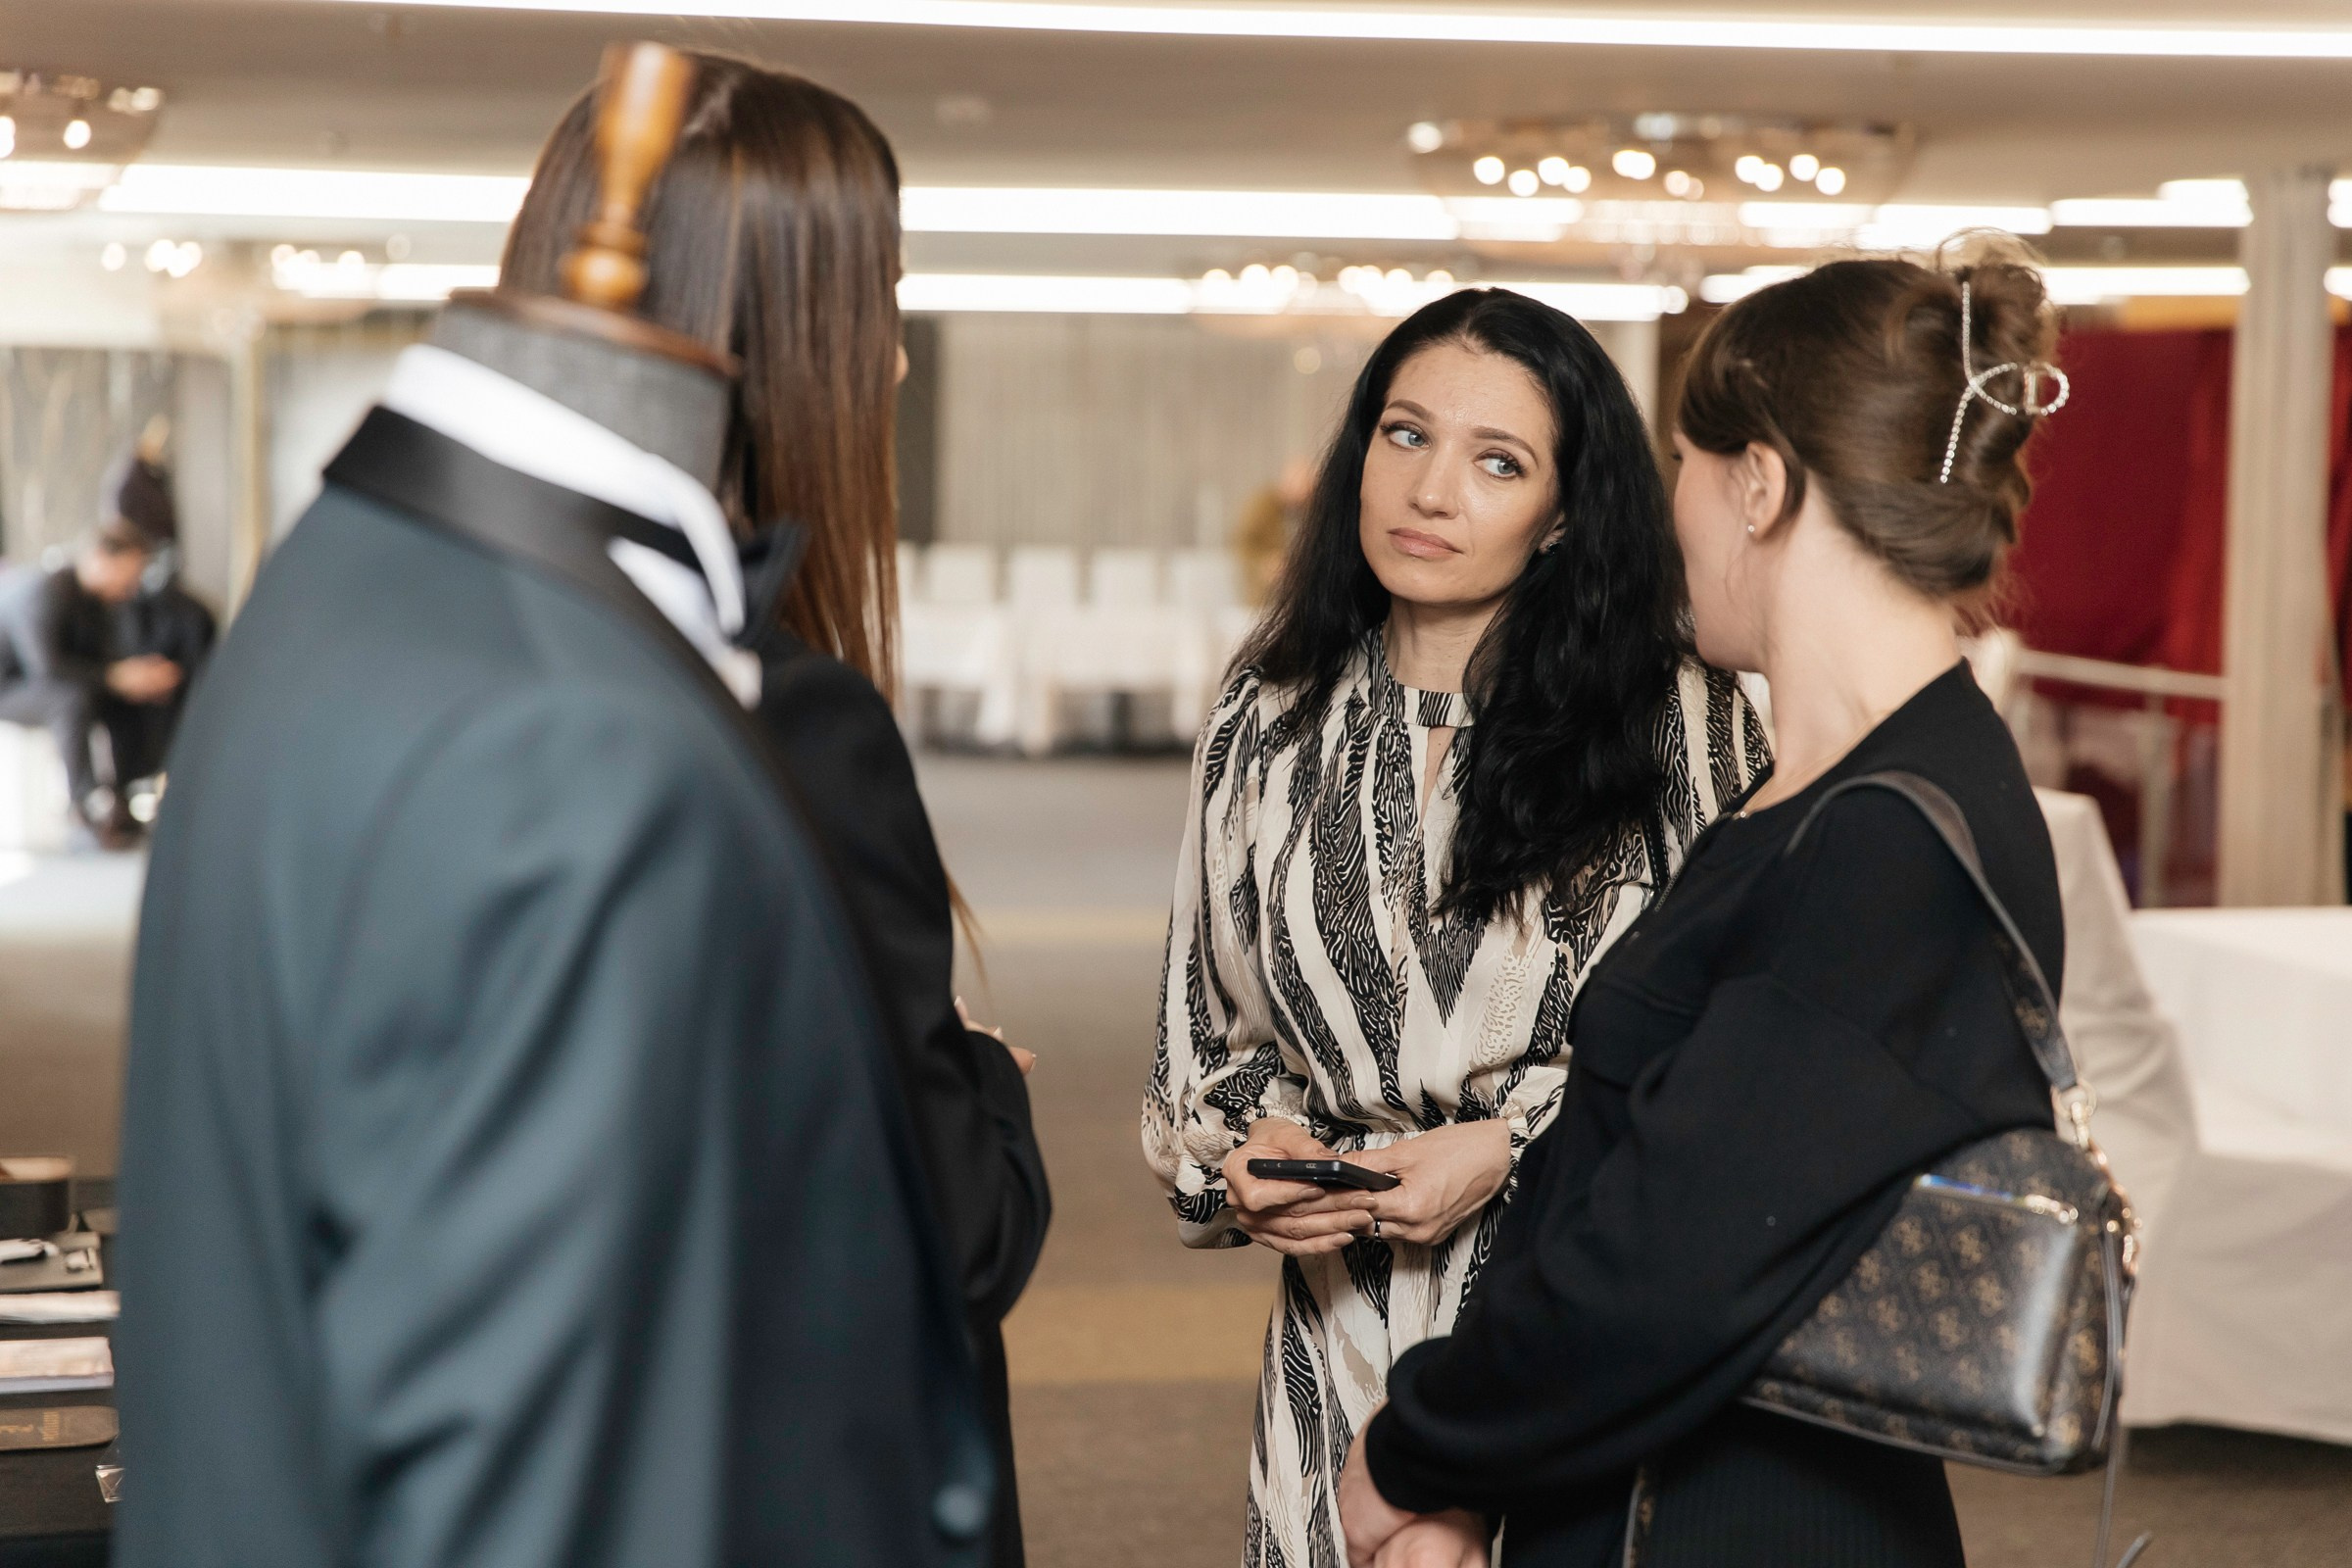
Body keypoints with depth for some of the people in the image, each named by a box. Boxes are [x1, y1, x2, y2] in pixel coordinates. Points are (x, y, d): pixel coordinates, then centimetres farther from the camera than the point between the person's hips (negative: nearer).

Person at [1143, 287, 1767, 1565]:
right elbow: (1206, 1034, 17)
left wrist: (1511, 1144, -11)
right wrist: (1247, 1152, -3)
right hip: (1345, 1337, 3)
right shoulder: (1266, 733, 8)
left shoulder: (1679, 726, -3)